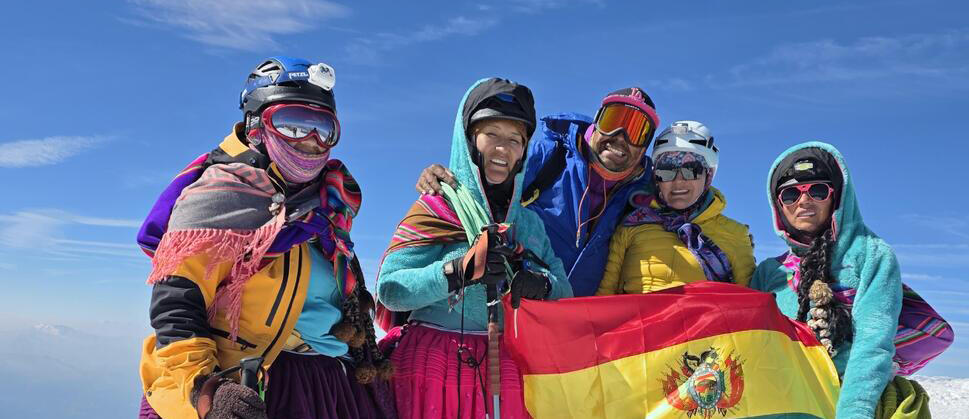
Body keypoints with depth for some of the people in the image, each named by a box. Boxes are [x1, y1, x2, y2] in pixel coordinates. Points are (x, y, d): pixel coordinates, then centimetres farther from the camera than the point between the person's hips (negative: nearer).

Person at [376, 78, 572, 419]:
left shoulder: (530, 223, 12)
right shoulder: (437, 208, 0)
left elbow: (564, 292, 9)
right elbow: (390, 289, -9)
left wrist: (543, 285, -13)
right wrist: (457, 271, -22)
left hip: (506, 370, 4)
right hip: (434, 363, -3)